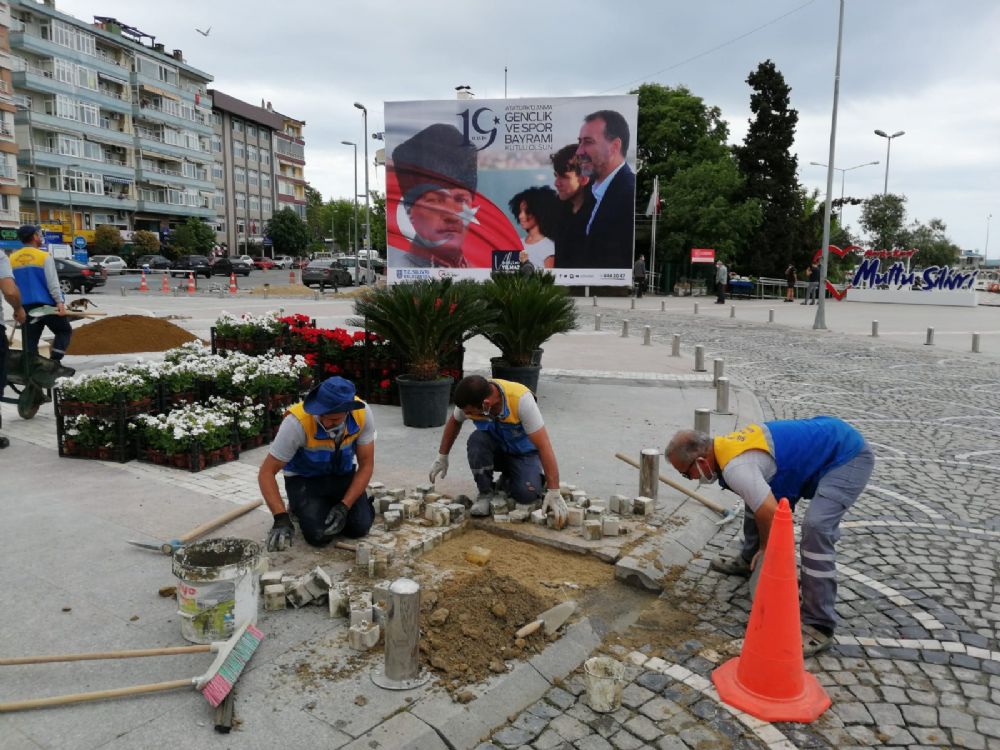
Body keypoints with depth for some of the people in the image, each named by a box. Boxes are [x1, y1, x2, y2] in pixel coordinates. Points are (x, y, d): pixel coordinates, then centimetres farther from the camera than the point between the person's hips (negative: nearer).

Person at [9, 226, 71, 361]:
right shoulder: (44, 257, -7)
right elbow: (53, 283, -15)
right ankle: (54, 361, -5)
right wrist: (60, 302, -17)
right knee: (64, 330, 12)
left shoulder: (11, 259, 9)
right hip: (47, 305, -5)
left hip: (26, 307, 5)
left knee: (30, 341, 9)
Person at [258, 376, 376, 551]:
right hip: (304, 478, -2)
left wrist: (344, 506, -24)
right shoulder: (297, 422, -34)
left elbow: (366, 465, -13)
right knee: (319, 535, -22)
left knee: (359, 527, -18)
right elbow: (267, 472, -25)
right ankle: (300, 507, 11)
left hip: (343, 474, 2)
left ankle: (336, 504, 15)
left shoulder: (362, 414, -25)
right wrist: (281, 518, -34)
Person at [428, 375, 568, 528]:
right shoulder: (469, 399, -23)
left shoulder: (521, 399, -36)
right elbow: (454, 421, 3)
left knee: (527, 493, -30)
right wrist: (442, 456, 3)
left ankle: (508, 482, 7)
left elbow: (544, 446, -34)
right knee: (476, 439, -32)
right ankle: (486, 493, -9)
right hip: (494, 450, 3)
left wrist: (554, 493, -37)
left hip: (524, 452, -3)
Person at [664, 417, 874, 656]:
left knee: (816, 527, -25)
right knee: (757, 497, 18)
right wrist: (759, 551, 13)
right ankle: (749, 560, 37)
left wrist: (766, 548, -7)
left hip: (847, 455, -10)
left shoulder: (735, 468, -29)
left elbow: (771, 514, -28)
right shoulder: (725, 447, 1)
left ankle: (818, 627, -18)